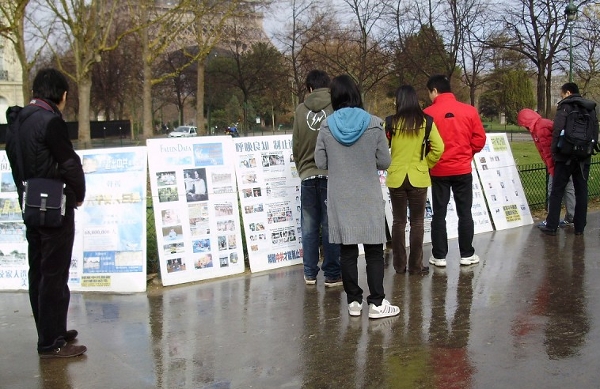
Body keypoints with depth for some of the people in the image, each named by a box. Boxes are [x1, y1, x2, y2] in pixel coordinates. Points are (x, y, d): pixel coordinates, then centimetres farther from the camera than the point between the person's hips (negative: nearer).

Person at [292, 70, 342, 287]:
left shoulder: (301, 109, 3)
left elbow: (295, 145, 8)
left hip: (307, 175, 3)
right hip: (332, 174, -2)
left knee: (309, 227, 10)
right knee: (330, 227, 2)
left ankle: (309, 273, 16)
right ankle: (332, 275, 8)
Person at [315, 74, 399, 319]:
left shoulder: (327, 127, -5)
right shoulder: (374, 124, -8)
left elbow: (321, 163, -1)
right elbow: (385, 162, -3)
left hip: (340, 200, 2)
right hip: (369, 199, -1)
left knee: (347, 251, 8)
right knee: (374, 251, 5)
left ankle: (354, 301, 14)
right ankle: (376, 303, 7)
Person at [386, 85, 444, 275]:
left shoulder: (391, 122, -7)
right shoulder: (426, 122, -5)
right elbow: (438, 148, -8)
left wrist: (390, 165, 8)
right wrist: (426, 165, 6)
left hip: (396, 178, 0)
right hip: (418, 178, 0)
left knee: (398, 221, 11)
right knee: (417, 222, 8)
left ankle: (399, 264, 16)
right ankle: (415, 265, 12)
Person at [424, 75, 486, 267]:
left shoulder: (429, 113, -10)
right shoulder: (469, 110, -2)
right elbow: (479, 139, 0)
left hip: (438, 171, -2)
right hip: (463, 170, 2)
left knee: (439, 214, 7)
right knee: (465, 213, 11)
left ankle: (439, 256, 10)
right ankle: (467, 254, 17)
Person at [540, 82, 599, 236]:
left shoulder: (565, 105, -5)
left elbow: (557, 130, -14)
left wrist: (554, 150, -7)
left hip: (566, 155, -5)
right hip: (584, 157, 5)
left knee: (557, 191, 0)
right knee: (581, 191, 9)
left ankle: (551, 226, -1)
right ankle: (579, 227, 12)